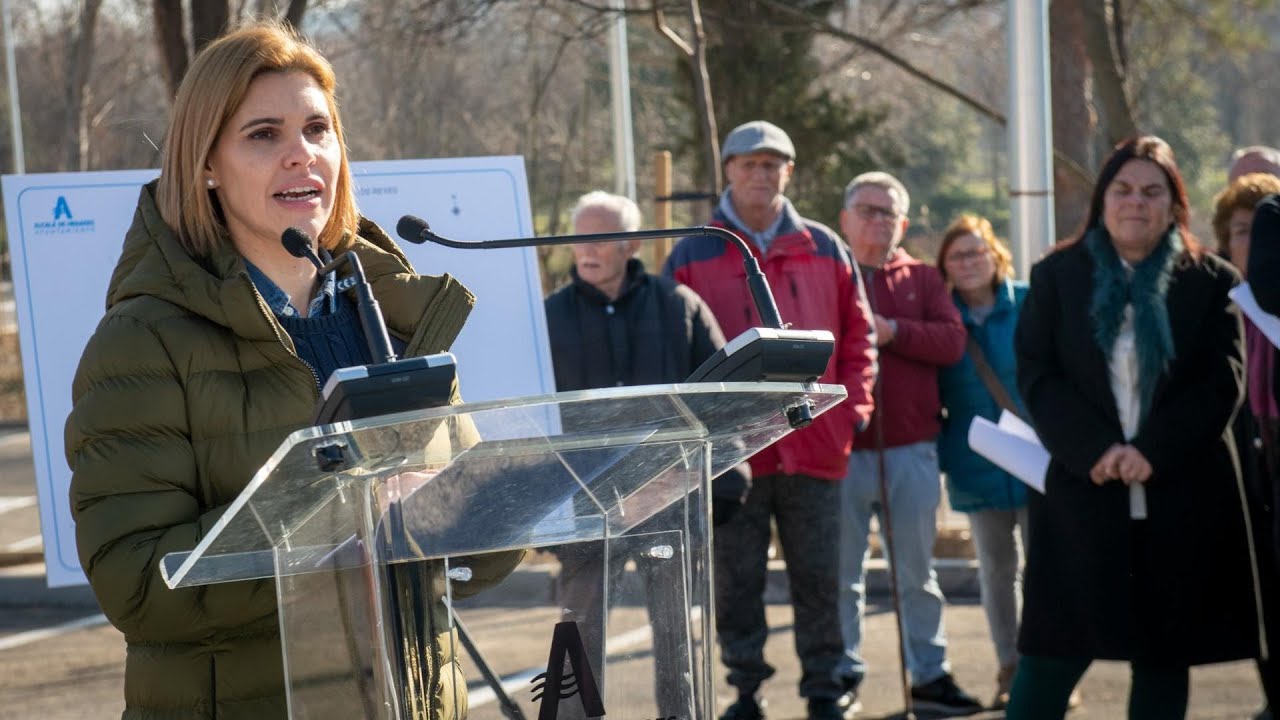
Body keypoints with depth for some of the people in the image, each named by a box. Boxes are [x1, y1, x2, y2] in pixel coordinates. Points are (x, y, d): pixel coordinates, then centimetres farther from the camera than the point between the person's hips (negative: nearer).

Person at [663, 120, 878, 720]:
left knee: (817, 577, 6)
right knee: (736, 581, 5)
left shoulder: (824, 250, 8)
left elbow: (857, 335, 12)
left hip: (815, 446, 1)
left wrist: (852, 406, 2)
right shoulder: (692, 256, 3)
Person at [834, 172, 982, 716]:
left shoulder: (922, 279, 10)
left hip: (911, 449, 2)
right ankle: (844, 673, 15)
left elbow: (952, 341, -4)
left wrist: (891, 330, -13)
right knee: (842, 573, 5)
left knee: (917, 571, 9)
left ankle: (929, 674, 16)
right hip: (841, 448, -1)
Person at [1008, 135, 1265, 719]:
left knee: (1163, 659, 6)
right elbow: (1035, 373, -1)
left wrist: (1153, 451, -15)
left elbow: (1224, 380, -2)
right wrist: (1092, 450, -15)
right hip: (1080, 491, -1)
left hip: (1182, 497, 1)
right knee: (1053, 654, -3)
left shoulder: (1210, 281, 7)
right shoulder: (1057, 276, 7)